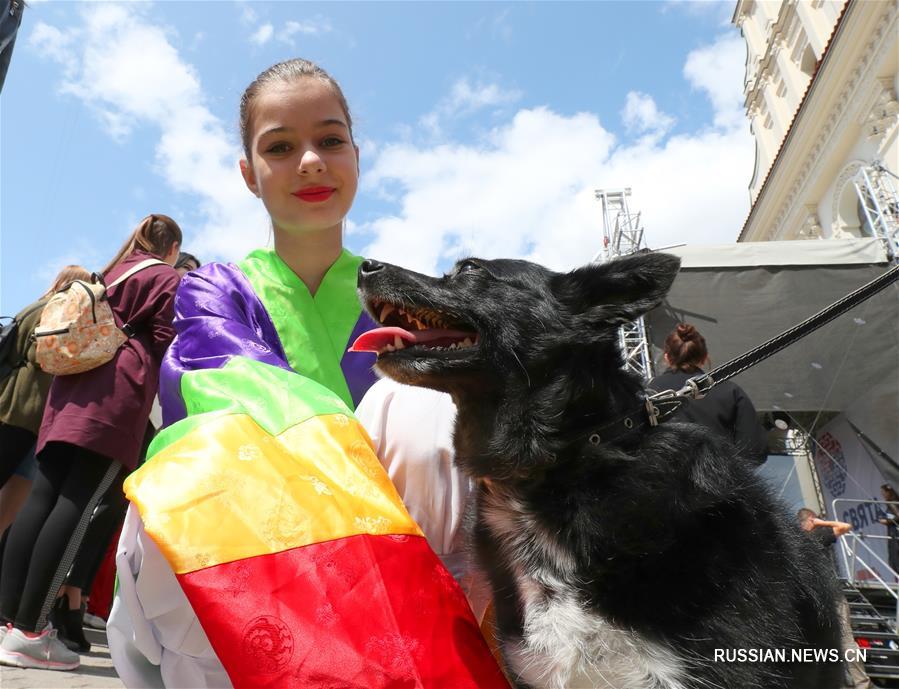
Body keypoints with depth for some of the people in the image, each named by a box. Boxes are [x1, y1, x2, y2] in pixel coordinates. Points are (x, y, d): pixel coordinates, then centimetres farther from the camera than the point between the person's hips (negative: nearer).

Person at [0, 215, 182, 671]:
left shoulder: (110, 273, 28)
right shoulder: (168, 279, 7)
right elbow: (165, 345, -1)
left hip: (75, 384, 7)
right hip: (117, 395, -7)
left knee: (43, 496, 1)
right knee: (77, 503, -12)